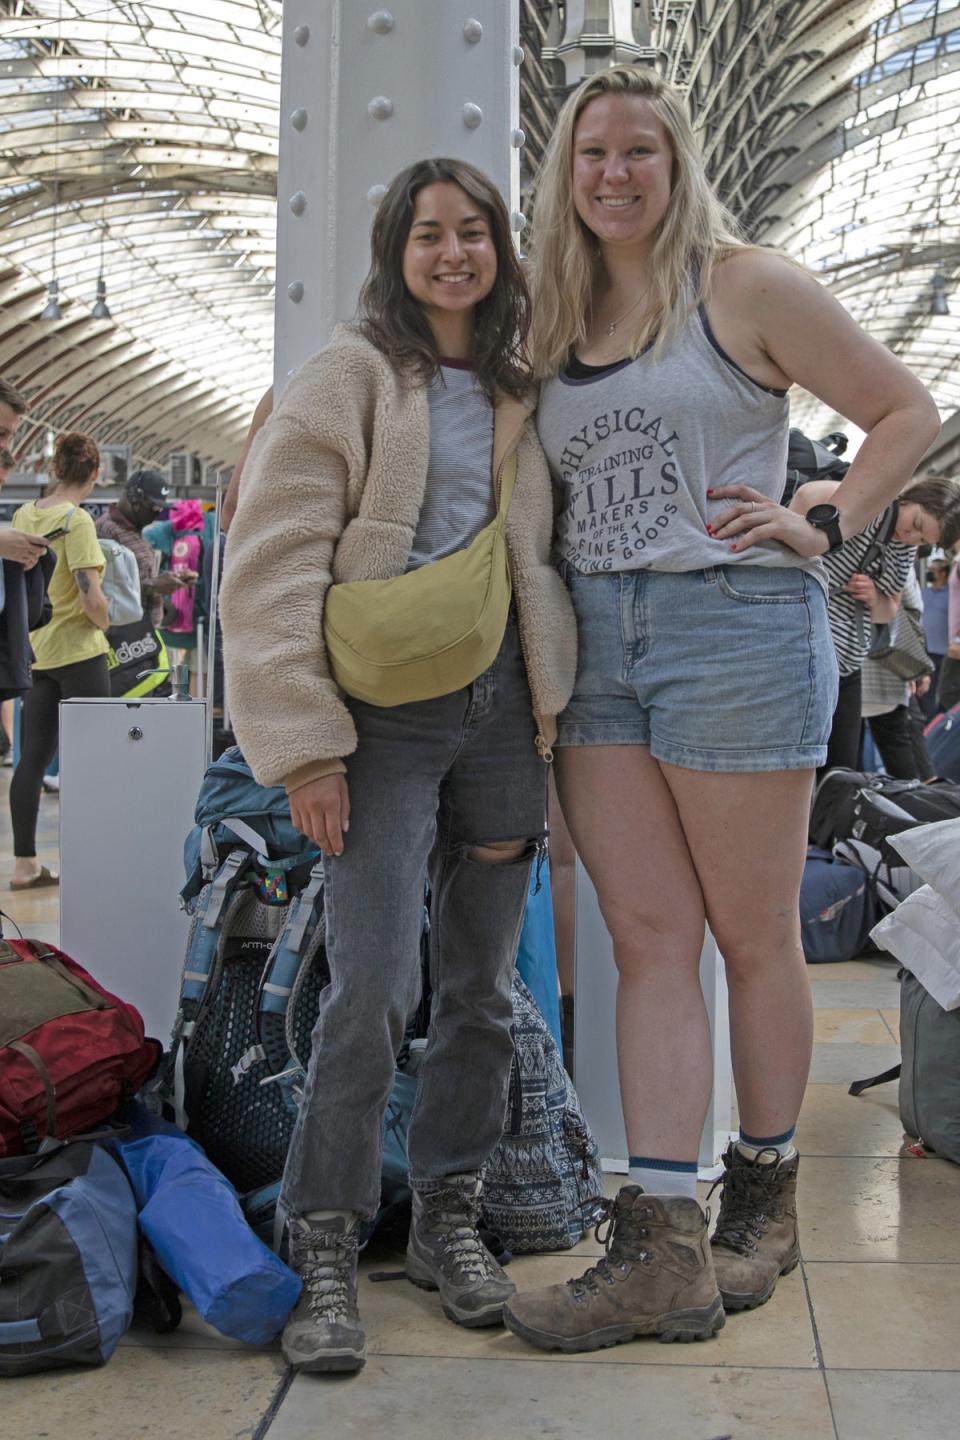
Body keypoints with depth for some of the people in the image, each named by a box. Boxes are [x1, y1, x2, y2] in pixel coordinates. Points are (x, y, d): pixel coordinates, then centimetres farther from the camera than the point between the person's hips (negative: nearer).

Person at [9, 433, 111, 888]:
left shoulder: (23, 515, 5)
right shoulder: (77, 521, -16)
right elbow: (91, 599, -20)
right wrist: (105, 622, -2)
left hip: (37, 651, 7)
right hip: (79, 651, -7)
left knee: (32, 760, 10)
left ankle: (24, 864, 15)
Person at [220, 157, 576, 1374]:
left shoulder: (519, 394, 14)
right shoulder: (351, 374, -1)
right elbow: (276, 564, -8)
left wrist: (543, 728, 7)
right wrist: (308, 744, -14)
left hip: (497, 706, 5)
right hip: (389, 716, -5)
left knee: (483, 990, 8)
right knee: (373, 985, -10)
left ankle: (448, 1218, 24)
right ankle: (325, 1249, 5)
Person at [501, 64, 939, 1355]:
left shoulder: (744, 288, 0)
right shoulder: (557, 326, 17)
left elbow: (906, 410, 3)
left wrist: (826, 530, -8)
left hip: (735, 623, -5)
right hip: (595, 644, 5)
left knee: (752, 936, 5)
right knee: (649, 943, 1)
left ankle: (765, 1202, 22)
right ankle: (661, 1245, 3)